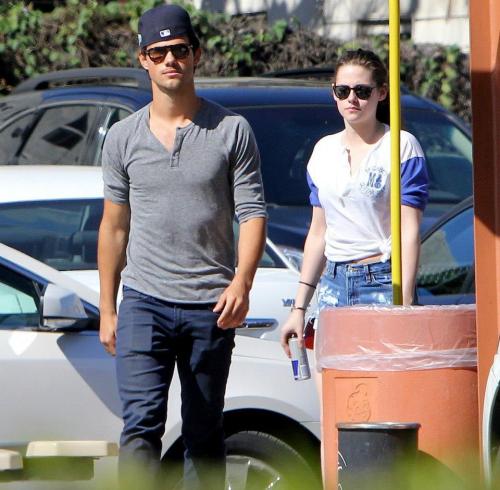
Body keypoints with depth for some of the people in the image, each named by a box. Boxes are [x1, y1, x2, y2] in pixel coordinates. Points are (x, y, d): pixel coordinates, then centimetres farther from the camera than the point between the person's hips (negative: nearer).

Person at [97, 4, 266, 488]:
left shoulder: (231, 131, 3)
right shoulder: (124, 137, 8)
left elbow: (252, 213, 0)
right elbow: (114, 227, 13)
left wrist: (241, 282, -16)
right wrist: (107, 309, 10)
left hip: (211, 306, 0)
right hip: (144, 302, 0)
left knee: (204, 438, 6)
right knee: (141, 425, -13)